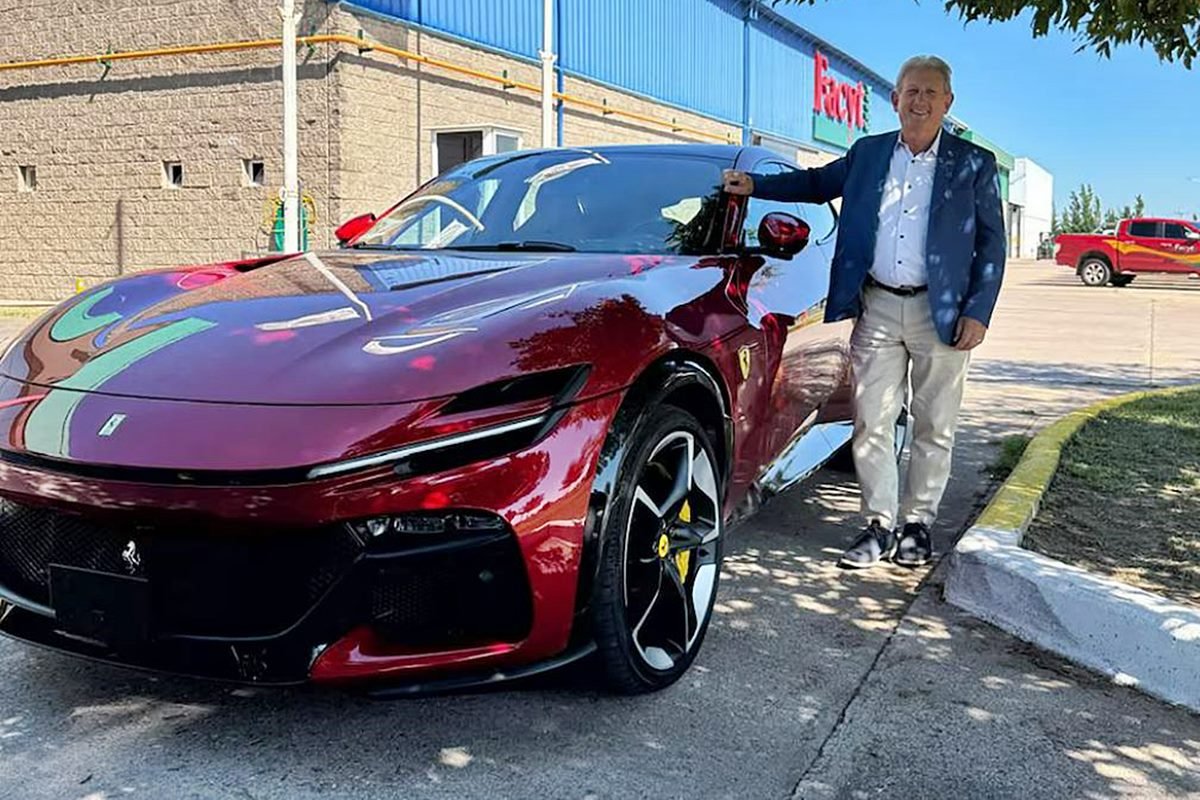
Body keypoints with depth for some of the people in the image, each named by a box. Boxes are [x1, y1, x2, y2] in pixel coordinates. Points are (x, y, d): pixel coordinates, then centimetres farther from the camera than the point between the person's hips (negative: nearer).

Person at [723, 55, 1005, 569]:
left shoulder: (974, 164, 3)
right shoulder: (867, 153, 10)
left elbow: (991, 245, 3)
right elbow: (817, 183, 26)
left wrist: (977, 314, -6)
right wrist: (754, 186, 16)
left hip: (940, 312, -1)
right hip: (876, 308, 2)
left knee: (933, 428, 6)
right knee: (871, 424, 1)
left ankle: (916, 523, 20)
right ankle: (880, 526, 11)